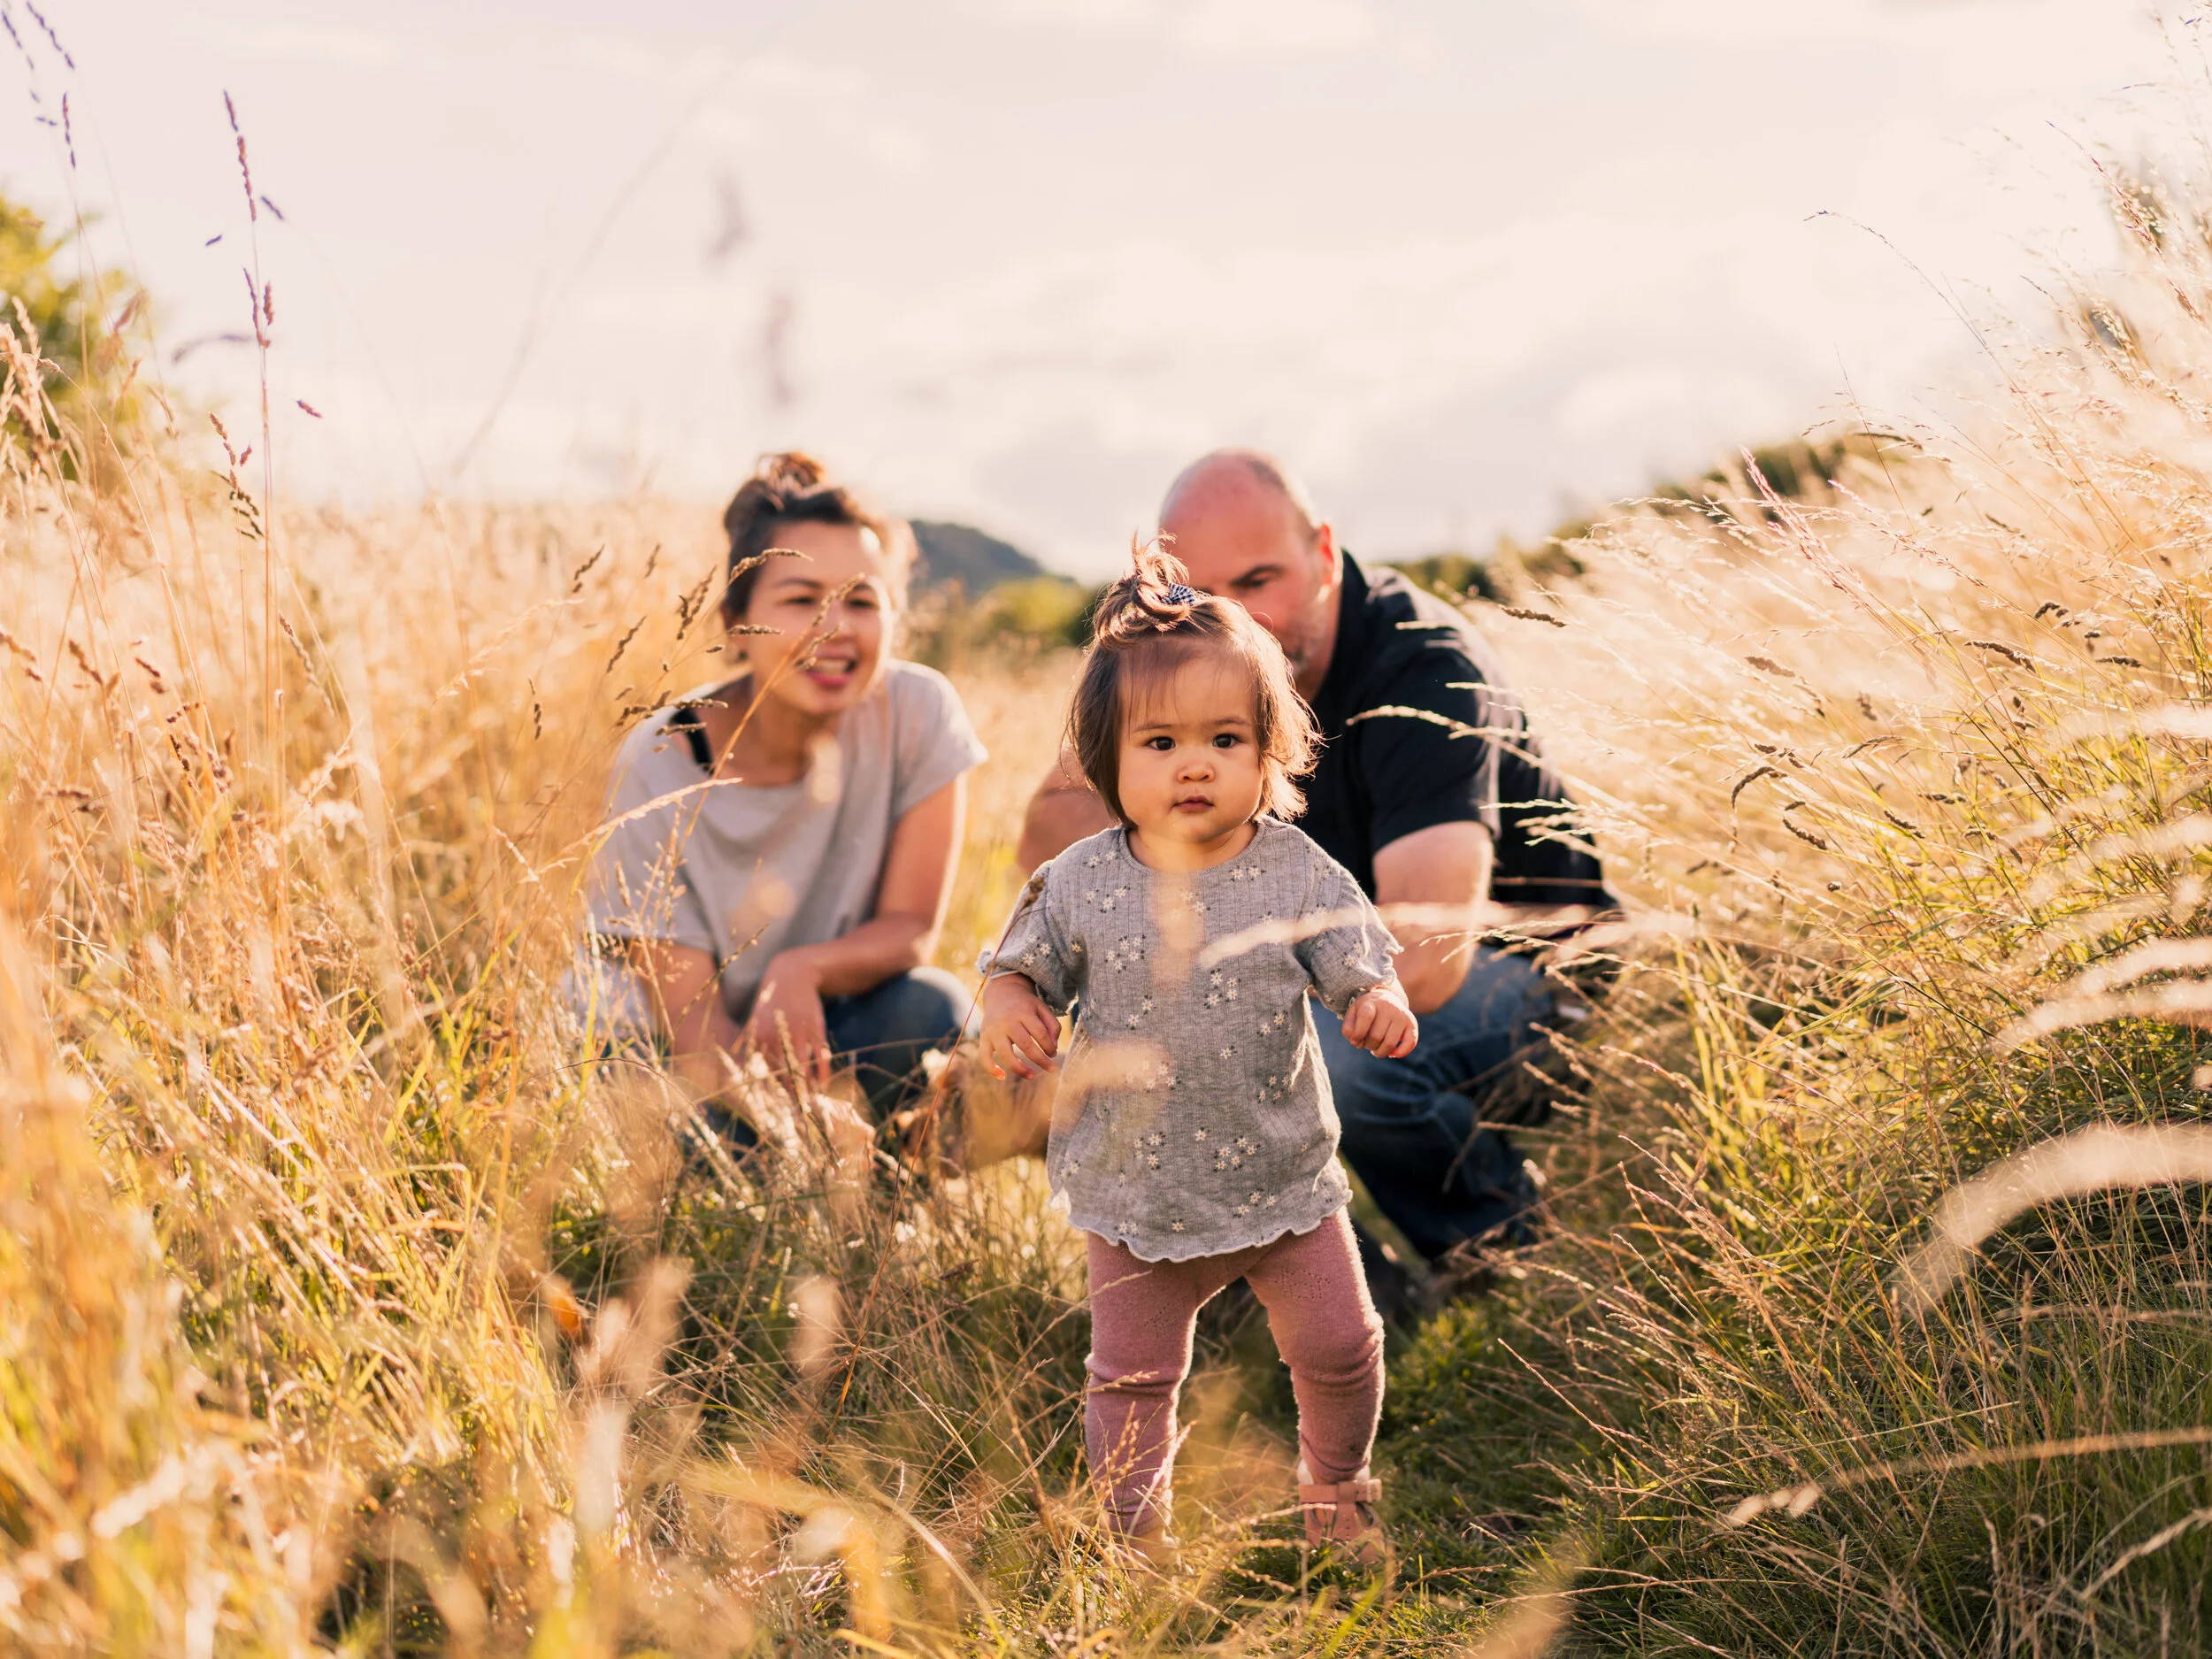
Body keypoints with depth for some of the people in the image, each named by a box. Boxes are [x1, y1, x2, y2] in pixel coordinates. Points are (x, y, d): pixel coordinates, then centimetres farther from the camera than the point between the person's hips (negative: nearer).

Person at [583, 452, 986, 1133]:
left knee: (929, 1009, -29)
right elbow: (691, 1029, -21)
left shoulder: (918, 712, -15)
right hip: (681, 1069, -1)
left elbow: (912, 929, -11)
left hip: (820, 1031, 2)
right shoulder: (658, 770, -20)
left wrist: (804, 968, -35)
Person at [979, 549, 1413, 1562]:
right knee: (1131, 1378, 11)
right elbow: (1024, 962, 4)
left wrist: (1382, 1010, -28)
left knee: (1339, 1346, 11)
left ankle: (1335, 1488, 41)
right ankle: (1137, 1532, 33)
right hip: (1136, 1195, 0)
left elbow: (1359, 971, -5)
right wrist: (1008, 1010, -18)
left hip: (1283, 1180, 0)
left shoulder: (1299, 877, -10)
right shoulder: (1080, 883, -9)